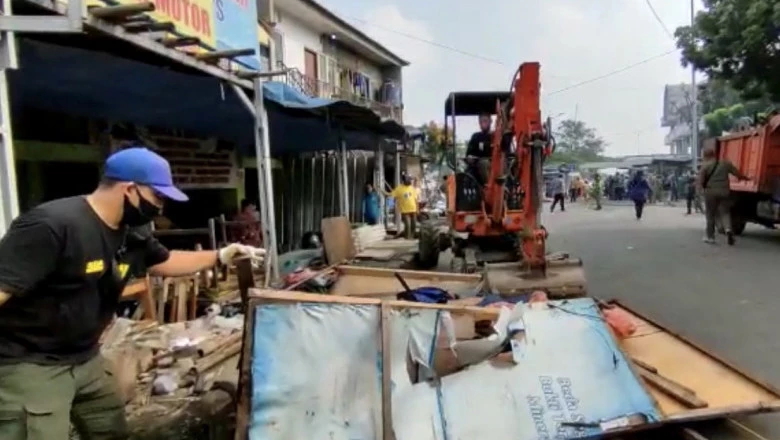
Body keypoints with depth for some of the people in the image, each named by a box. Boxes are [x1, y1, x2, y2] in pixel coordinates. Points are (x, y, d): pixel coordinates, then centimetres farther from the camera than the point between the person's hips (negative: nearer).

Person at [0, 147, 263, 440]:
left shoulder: (132, 233, 2)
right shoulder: (51, 226, -25)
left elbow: (165, 263, 18)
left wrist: (222, 256, 11)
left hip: (85, 359, 9)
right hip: (29, 366, -8)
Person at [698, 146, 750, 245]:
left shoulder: (705, 166, -4)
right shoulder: (725, 163, 7)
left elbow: (700, 181, -11)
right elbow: (738, 174, 13)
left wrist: (702, 189, 5)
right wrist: (746, 178, 29)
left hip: (711, 192, -2)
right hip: (724, 192, 2)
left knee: (710, 214, 8)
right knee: (725, 212, 9)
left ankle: (710, 236, 14)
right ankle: (728, 229, -17)